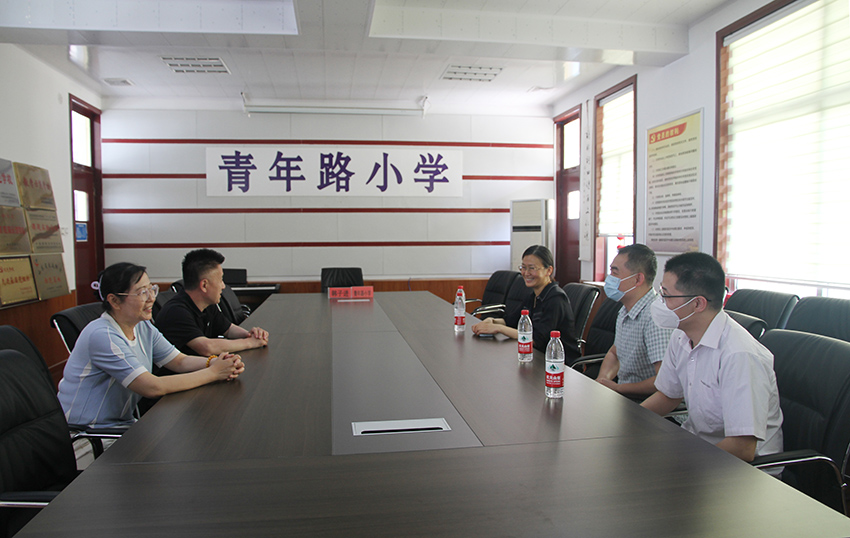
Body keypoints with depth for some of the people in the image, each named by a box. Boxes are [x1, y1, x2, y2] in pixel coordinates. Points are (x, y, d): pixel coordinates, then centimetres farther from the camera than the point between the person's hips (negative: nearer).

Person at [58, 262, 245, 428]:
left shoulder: (143, 328, 3)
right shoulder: (102, 336, -24)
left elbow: (180, 361, 4)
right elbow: (153, 387, -28)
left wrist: (213, 362, -18)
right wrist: (213, 373, -25)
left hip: (122, 423, 8)